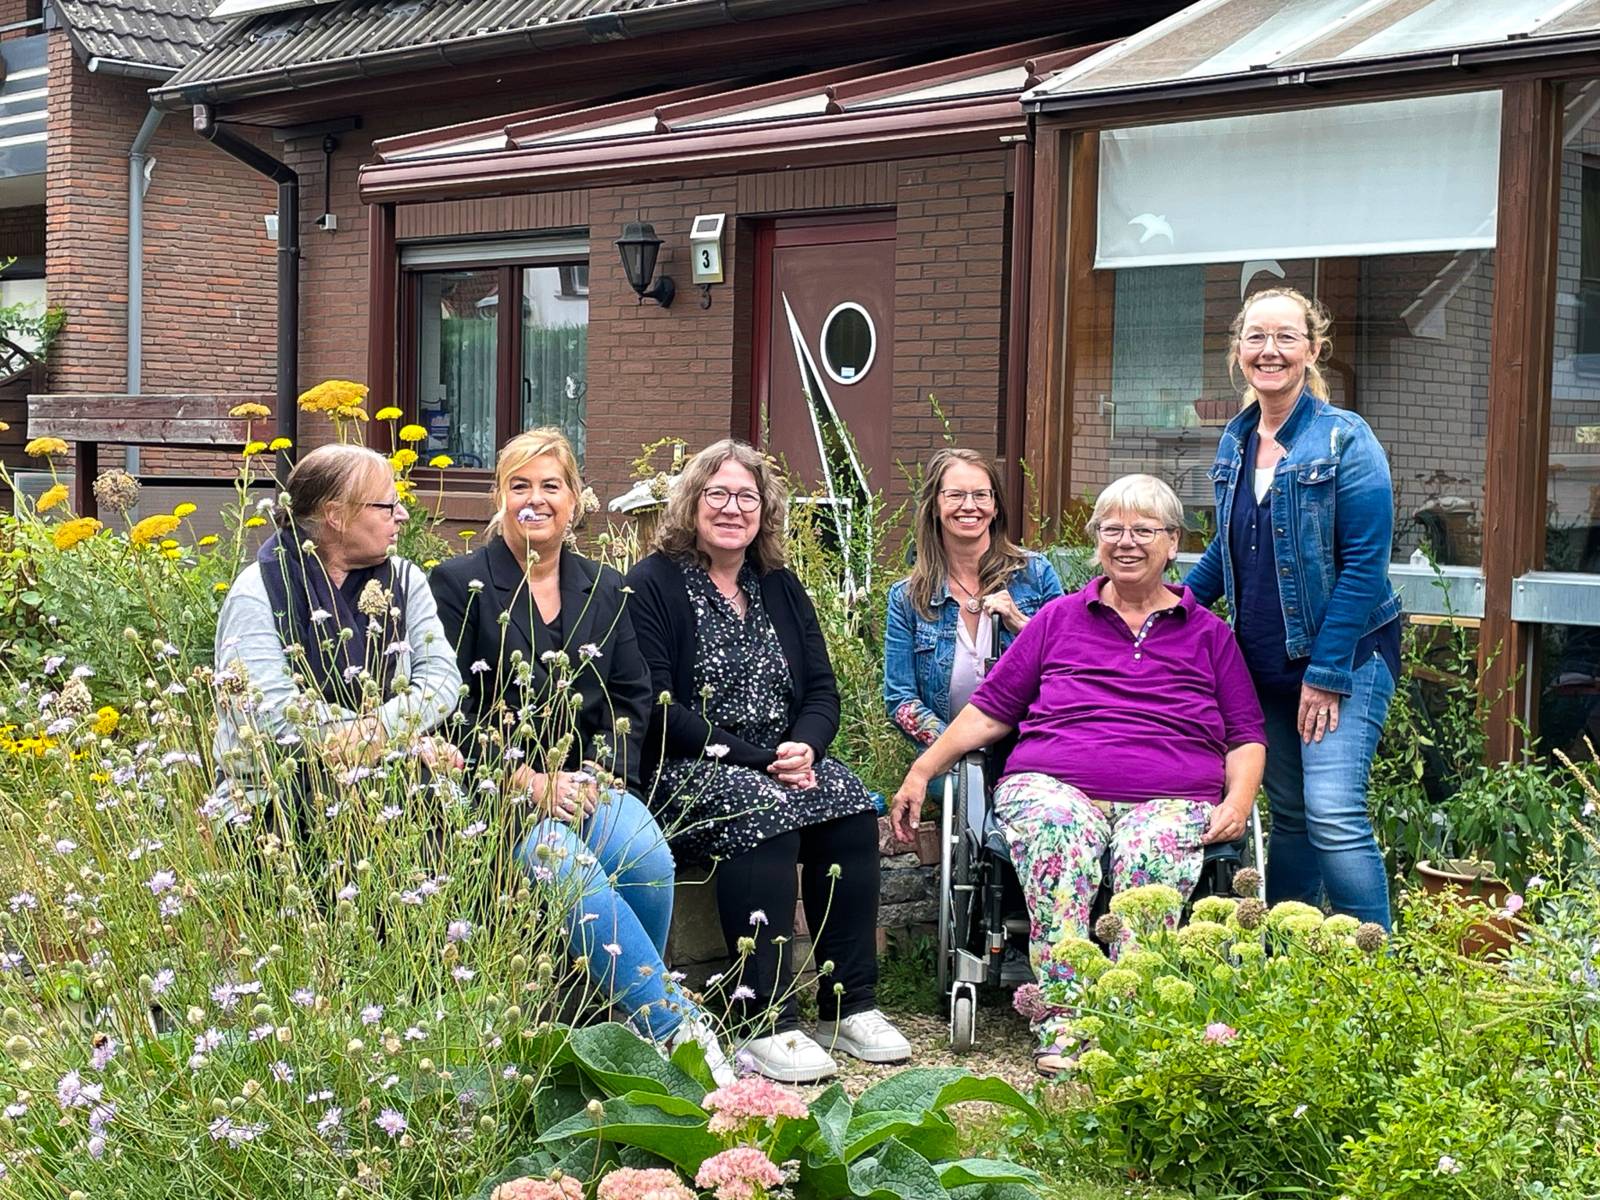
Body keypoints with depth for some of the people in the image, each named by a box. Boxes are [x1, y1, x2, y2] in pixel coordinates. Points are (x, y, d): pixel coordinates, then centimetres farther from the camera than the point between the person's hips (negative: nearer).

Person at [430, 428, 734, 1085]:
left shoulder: (605, 588, 17)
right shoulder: (458, 583, 3)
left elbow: (632, 699, 13)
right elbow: (450, 709, -4)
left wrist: (596, 776, -5)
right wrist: (529, 780, -14)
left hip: (589, 780, 4)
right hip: (496, 786, -3)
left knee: (648, 855, -28)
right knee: (568, 865, -33)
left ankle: (635, 1021, -8)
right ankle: (675, 1025, -27)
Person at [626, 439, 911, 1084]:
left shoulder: (781, 588, 18)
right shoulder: (652, 584, -1)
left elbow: (823, 691, 12)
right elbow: (656, 709, -11)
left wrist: (803, 748, -11)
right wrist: (753, 756, -17)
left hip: (782, 760, 6)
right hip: (684, 772, -5)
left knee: (851, 802, -23)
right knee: (763, 811, -34)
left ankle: (850, 1004, -17)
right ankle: (765, 1023, -34)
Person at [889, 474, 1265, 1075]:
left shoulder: (1206, 633, 21)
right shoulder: (1059, 619, 22)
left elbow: (1247, 735, 20)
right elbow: (991, 707, 20)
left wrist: (1239, 802, 0)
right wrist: (920, 772, 11)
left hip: (1173, 797, 0)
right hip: (1054, 783, 0)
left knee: (1149, 858, -37)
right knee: (1058, 835, -37)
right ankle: (1060, 1024, -42)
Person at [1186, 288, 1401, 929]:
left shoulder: (1345, 439, -11)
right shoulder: (1235, 442, 8)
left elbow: (1365, 564, -14)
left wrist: (1327, 673, -17)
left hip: (1345, 657, -6)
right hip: (1265, 662, 6)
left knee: (1333, 815, -16)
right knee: (1288, 816, 12)